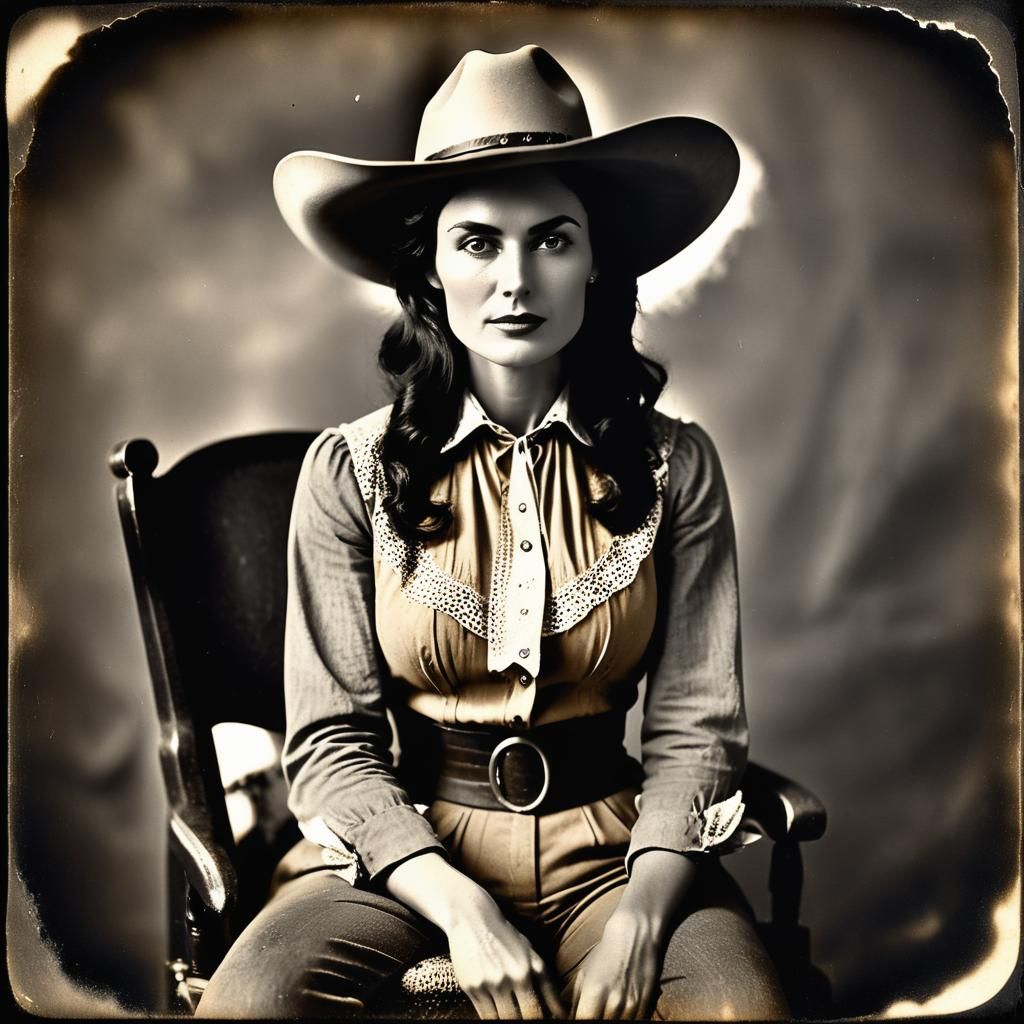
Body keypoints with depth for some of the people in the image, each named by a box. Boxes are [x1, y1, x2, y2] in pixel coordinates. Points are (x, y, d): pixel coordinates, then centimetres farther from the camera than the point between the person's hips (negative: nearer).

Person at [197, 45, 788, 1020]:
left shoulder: (673, 466, -1)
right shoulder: (351, 471, -4)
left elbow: (693, 726, -2)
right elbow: (330, 742, -5)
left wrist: (642, 911, -17)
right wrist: (459, 908, -17)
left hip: (604, 841, 1)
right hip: (401, 841, 0)